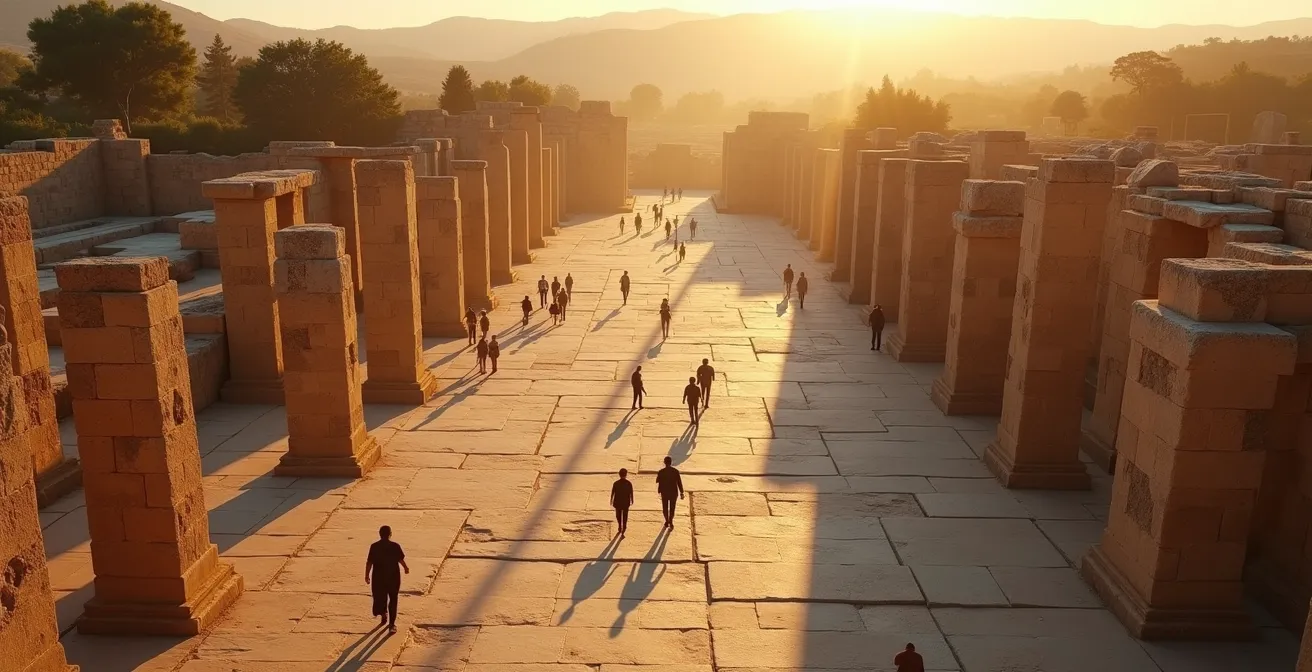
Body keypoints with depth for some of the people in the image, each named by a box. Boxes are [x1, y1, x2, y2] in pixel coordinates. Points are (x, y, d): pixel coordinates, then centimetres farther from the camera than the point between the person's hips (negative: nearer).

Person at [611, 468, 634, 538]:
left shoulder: (615, 483, -11)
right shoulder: (629, 483, -11)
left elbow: (612, 493, -5)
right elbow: (631, 493, -5)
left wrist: (611, 501, 10)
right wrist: (632, 501, 11)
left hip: (617, 502, 1)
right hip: (626, 503, -1)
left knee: (618, 516, 23)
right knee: (625, 517, 5)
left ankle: (620, 527, 43)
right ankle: (622, 532, -3)